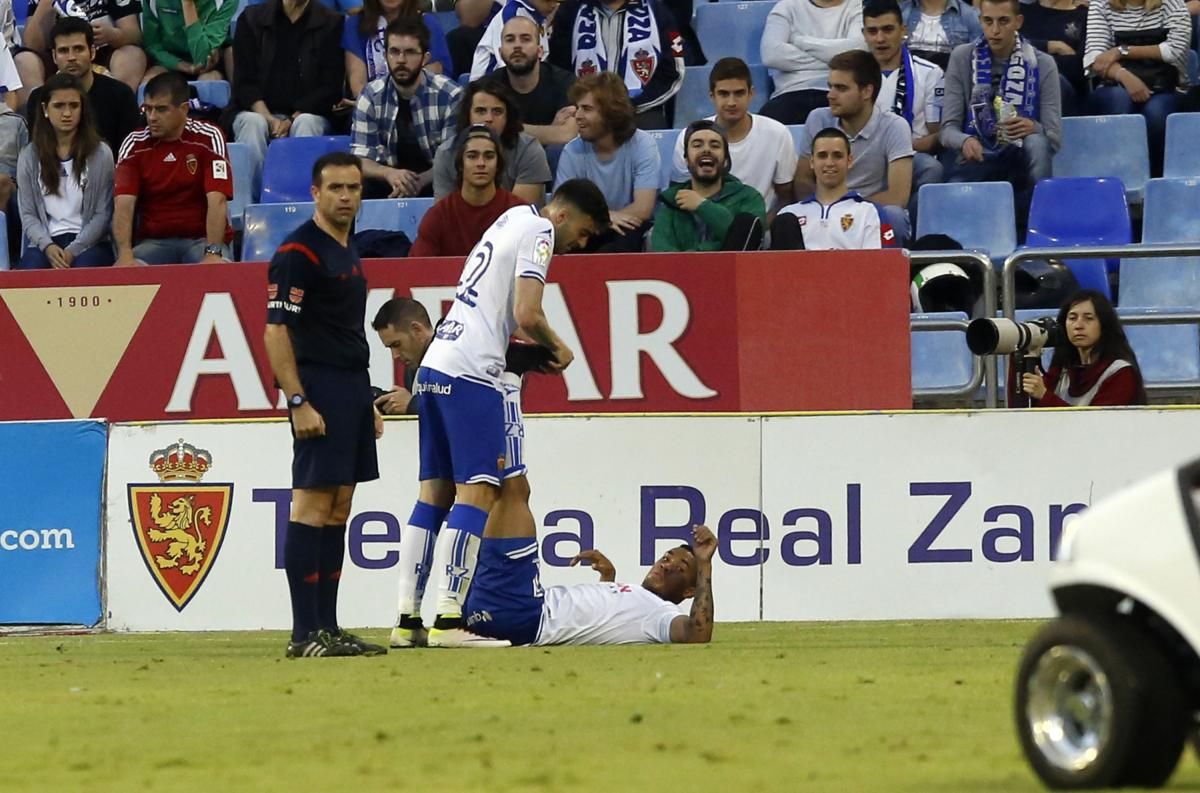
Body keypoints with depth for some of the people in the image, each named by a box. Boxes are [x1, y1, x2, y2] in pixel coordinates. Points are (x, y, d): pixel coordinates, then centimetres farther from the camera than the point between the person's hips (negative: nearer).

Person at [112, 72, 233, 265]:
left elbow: (217, 201, -15)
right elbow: (123, 205, -9)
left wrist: (213, 253, -29)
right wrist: (125, 255, -26)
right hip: (154, 241, 1)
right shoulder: (134, 145, 0)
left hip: (201, 239, -1)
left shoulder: (207, 138, -6)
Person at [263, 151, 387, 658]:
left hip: (352, 392, 10)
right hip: (318, 389, -10)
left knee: (338, 510, 9)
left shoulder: (348, 253, 18)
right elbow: (276, 332, -15)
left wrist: (366, 404, 22)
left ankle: (327, 628, 11)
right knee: (312, 506, -10)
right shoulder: (299, 252, -10)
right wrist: (297, 402, -21)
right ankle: (305, 634, -12)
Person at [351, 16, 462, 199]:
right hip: (390, 180, 1)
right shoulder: (371, 97, -4)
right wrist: (390, 174, -30)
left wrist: (419, 181, -31)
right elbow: (361, 160, -7)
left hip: (434, 183, -1)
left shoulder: (450, 96, -10)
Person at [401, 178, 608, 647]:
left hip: (435, 366, 10)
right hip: (470, 374, -10)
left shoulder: (509, 221, 25)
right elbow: (527, 314, -14)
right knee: (477, 490, -11)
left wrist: (533, 351, 16)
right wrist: (558, 349, 4)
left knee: (436, 489, 9)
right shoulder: (538, 230, -4)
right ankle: (449, 618, -19)